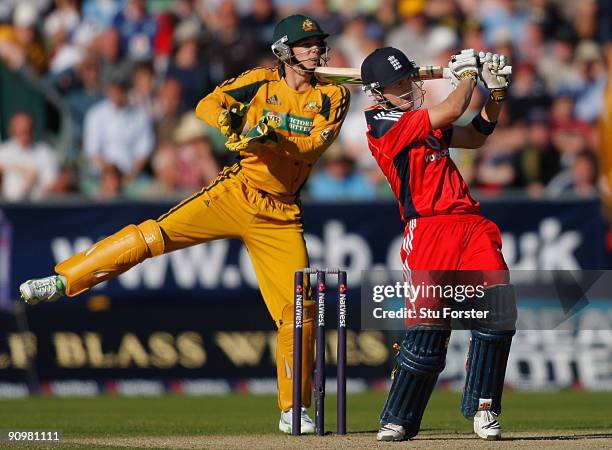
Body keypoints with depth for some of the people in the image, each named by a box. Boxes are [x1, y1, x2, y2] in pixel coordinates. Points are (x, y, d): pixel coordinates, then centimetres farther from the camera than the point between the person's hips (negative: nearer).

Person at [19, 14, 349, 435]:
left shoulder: (332, 97, 2)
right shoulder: (261, 81, 2)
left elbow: (314, 143, -15)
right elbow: (208, 105, -9)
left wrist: (272, 137, -30)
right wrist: (228, 123, -30)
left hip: (280, 215, 1)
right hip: (235, 192, -1)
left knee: (300, 311, -4)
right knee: (151, 235, -17)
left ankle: (294, 412, 7)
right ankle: (60, 281, -14)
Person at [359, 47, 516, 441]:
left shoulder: (422, 123, 22)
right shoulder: (383, 123, -4)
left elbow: (475, 137, 31)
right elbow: (454, 109, -9)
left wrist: (496, 92, 18)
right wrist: (468, 72, 9)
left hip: (472, 226, 7)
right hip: (429, 228, -7)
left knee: (499, 310, -9)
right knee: (428, 327, -14)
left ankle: (482, 408, 2)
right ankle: (398, 420, 0)